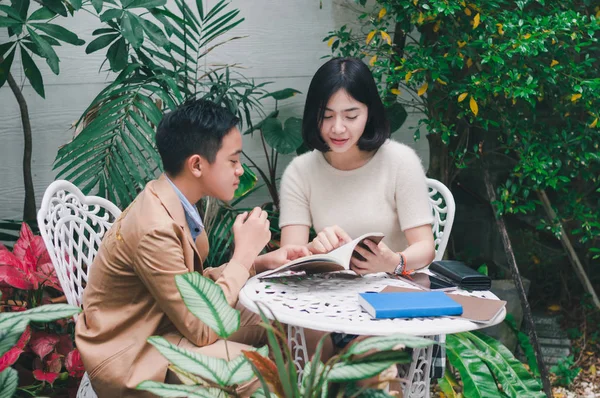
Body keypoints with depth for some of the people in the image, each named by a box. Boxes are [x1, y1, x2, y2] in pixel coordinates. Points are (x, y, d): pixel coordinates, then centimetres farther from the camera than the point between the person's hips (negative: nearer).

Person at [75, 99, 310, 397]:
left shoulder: (173, 202, 0)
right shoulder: (155, 229, -29)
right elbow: (202, 330, -25)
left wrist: (260, 263, -3)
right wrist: (244, 253, -18)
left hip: (163, 320, 9)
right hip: (129, 354, -9)